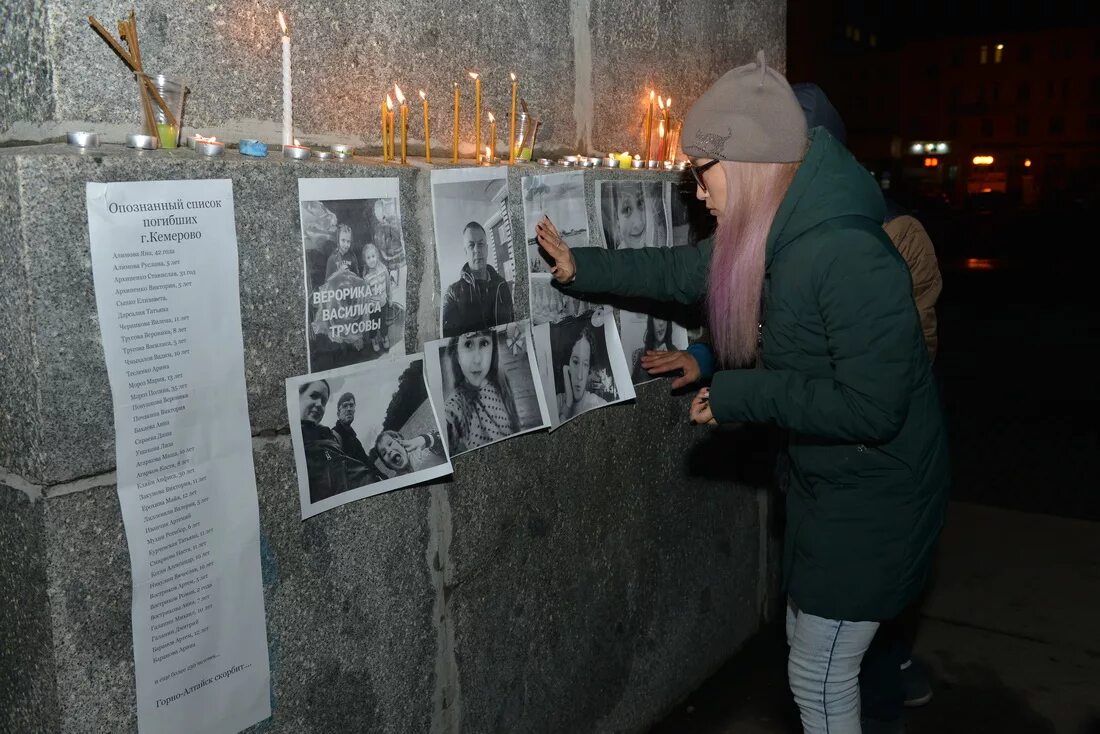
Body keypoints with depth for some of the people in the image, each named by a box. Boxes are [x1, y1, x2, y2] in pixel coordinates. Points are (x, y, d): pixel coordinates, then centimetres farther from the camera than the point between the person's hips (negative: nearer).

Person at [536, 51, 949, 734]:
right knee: (811, 640, 24)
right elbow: (680, 270, 14)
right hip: (824, 479, 9)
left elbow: (871, 408, -31)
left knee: (819, 679, 6)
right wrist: (582, 268, 17)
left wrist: (739, 396, -22)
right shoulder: (766, 239, -3)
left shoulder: (849, 257, -31)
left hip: (874, 496, -9)